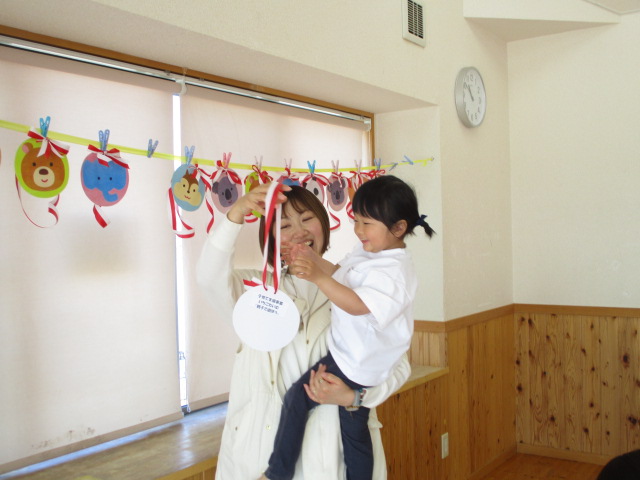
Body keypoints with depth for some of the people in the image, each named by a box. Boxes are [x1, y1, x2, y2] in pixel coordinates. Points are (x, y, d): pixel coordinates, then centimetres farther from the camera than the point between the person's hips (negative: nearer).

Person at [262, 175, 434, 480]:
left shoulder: (393, 270, -24)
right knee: (355, 432, 19)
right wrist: (313, 258, 0)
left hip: (353, 364, -10)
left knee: (297, 398, -7)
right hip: (353, 355, 10)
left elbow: (356, 304, -33)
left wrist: (317, 277, -39)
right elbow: (341, 274, 16)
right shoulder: (369, 252, 5)